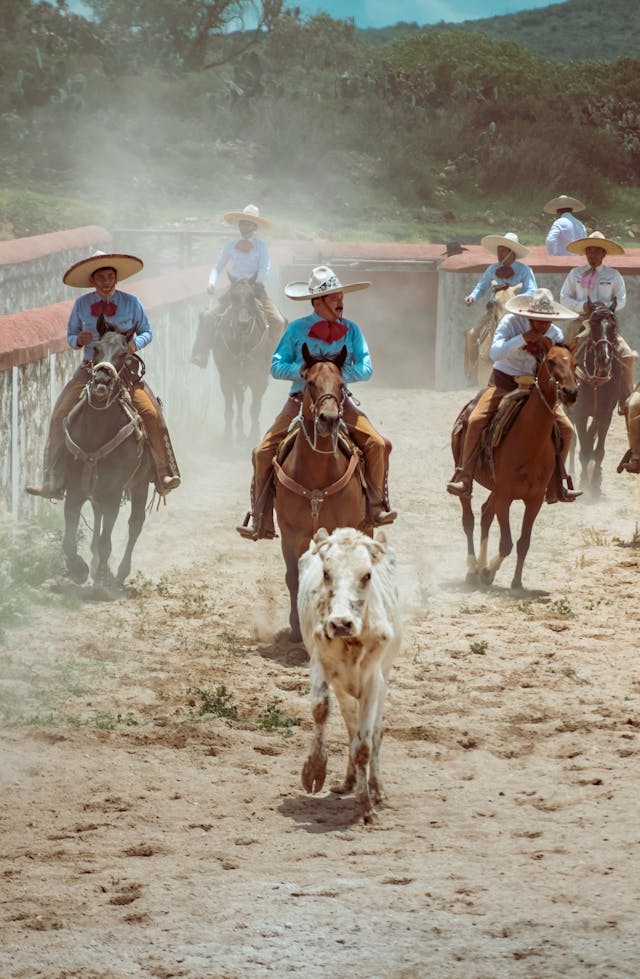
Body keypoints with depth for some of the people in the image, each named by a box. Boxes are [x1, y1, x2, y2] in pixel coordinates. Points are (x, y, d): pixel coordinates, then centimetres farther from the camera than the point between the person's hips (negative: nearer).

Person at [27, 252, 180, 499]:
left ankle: (165, 475, -13)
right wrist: (79, 340, -13)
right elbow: (70, 337, 11)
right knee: (59, 416, -9)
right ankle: (53, 483, -3)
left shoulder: (130, 303, 0)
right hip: (90, 369, 2)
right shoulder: (82, 305, 3)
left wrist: (136, 343, -14)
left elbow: (146, 331, 8)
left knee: (151, 413, -21)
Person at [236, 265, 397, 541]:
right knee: (263, 453, -13)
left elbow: (365, 369, -4)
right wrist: (303, 370, -20)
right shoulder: (296, 329, -2)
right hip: (301, 401, -1)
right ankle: (259, 520, -1)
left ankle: (376, 507, -1)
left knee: (378, 445, -18)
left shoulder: (351, 330, 2)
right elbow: (277, 367, -3)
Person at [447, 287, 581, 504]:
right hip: (505, 382, -4)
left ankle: (554, 485, 7)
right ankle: (464, 479, -19)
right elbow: (495, 353, -23)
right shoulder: (511, 323, -12)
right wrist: (522, 339, -32)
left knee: (566, 430, -6)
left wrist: (550, 349, -17)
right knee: (476, 421, -25)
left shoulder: (555, 334, 0)